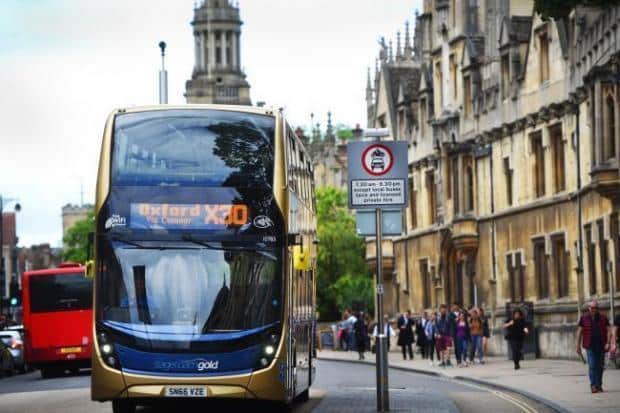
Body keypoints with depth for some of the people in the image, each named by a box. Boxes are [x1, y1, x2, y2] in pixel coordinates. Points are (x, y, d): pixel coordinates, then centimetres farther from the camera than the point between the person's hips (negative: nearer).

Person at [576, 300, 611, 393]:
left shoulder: (603, 318, 5)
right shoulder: (584, 318, 2)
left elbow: (609, 331, 3)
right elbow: (579, 332, 5)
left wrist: (608, 343, -10)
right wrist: (578, 346, 2)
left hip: (601, 346, 2)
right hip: (590, 347, -2)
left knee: (600, 366, 7)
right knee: (592, 366, -12)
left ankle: (599, 385, 18)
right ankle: (593, 385, -15)